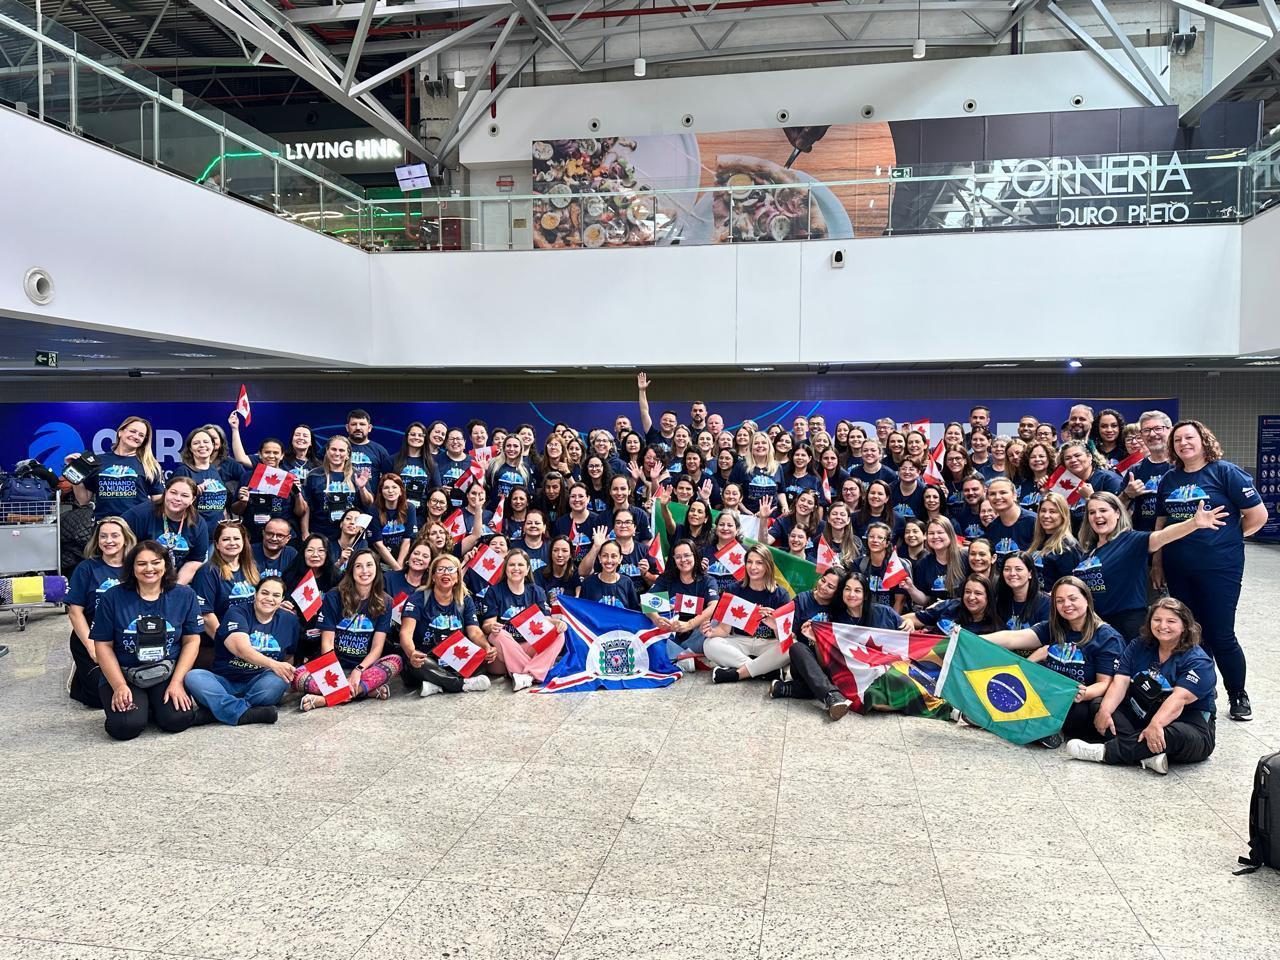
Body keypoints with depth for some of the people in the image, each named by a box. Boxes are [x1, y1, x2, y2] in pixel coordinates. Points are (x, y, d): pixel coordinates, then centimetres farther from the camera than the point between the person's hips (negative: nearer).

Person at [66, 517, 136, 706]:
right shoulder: (86, 569, -3)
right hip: (90, 640, -2)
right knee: (101, 694, -15)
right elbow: (75, 612, -5)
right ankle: (77, 678, 20)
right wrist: (92, 648, -13)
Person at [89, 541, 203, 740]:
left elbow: (191, 641, 2)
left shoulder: (185, 595, 1)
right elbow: (103, 645, 0)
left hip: (167, 674, 1)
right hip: (123, 675, -1)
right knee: (126, 727, -25)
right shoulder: (112, 598, -2)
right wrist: (119, 687, -11)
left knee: (178, 720, -24)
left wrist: (177, 682, -9)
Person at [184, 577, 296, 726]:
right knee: (193, 677, -30)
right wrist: (273, 664, -37)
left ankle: (216, 709, -26)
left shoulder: (289, 620, 8)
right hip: (224, 682, -1)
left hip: (258, 684, 2)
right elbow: (242, 649, -22)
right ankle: (245, 713, -36)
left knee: (279, 680, -32)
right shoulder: (237, 613, -4)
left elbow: (288, 656, 17)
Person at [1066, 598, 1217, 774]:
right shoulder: (1138, 647, 5)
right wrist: (1104, 712, -25)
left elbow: (1179, 698, -28)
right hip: (1141, 717, 5)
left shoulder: (1198, 661, -12)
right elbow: (1120, 682, -7)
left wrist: (1156, 725, -44)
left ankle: (1105, 752, -33)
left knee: (1176, 735, -40)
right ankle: (1147, 757, -37)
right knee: (1101, 712, -18)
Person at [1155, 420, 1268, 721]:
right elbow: (1161, 524, 14)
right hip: (1178, 569, 5)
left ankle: (1238, 695, 20)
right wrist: (1157, 562, 12)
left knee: (1220, 635, 0)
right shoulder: (1169, 479, 8)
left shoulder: (1225, 472, -8)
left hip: (1219, 568, -5)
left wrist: (1230, 537, 2)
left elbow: (1258, 515, -9)